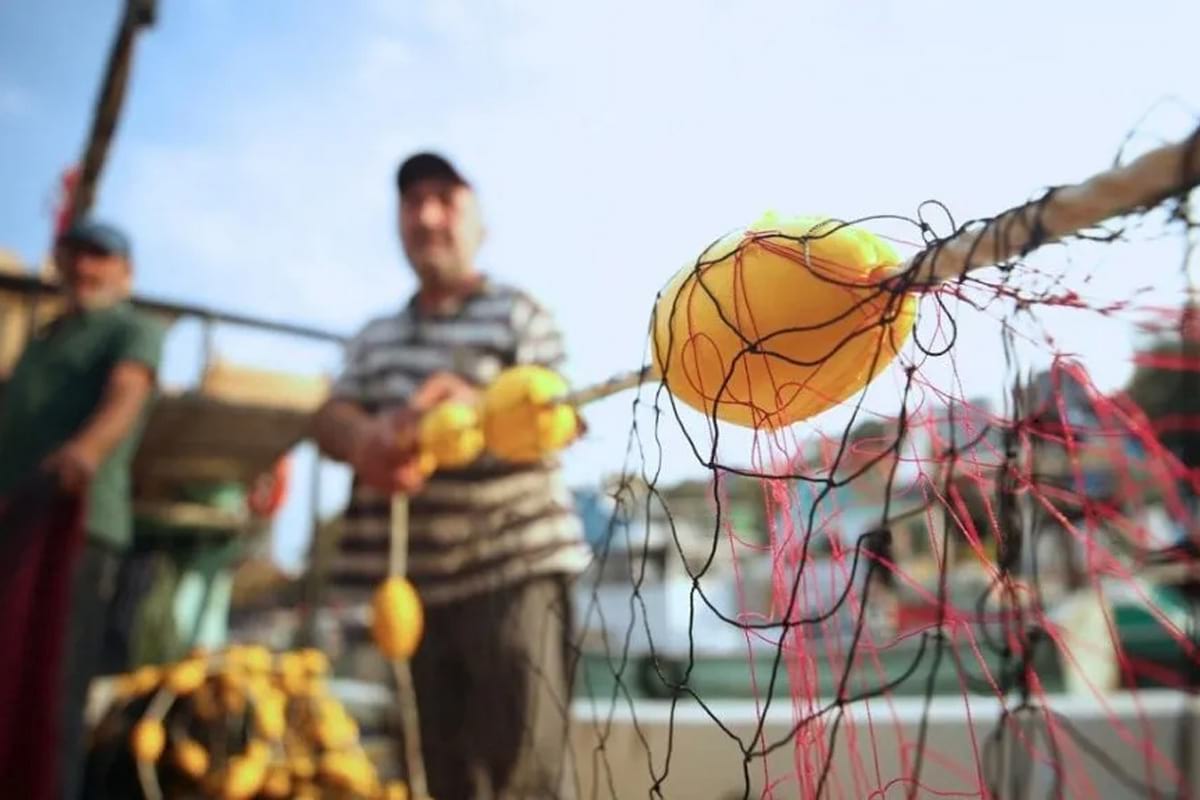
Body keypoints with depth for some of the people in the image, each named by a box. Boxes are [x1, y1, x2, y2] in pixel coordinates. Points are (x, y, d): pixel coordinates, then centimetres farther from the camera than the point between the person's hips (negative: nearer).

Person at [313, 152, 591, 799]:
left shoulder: (518, 314, 4)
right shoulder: (375, 337, 20)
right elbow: (332, 417, 7)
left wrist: (477, 412, -28)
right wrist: (369, 442, -18)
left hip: (516, 567, -5)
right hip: (419, 582, 6)